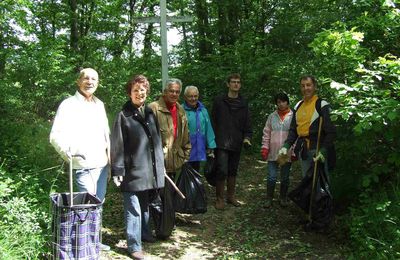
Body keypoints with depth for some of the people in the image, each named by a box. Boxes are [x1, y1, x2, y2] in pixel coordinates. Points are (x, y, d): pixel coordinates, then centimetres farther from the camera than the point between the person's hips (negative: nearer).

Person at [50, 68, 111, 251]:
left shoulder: (99, 105, 14)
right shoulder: (69, 105, -5)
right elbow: (56, 135, -13)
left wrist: (110, 153, 16)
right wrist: (69, 150, -30)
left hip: (102, 164, 7)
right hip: (84, 165, -6)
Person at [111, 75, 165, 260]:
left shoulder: (150, 113, 10)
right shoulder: (123, 115, -8)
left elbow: (157, 140, 16)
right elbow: (117, 145, -10)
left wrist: (161, 164, 16)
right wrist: (117, 171, -14)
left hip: (149, 169, 6)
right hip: (133, 170, -6)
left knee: (145, 205, 20)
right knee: (133, 209, -1)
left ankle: (144, 233, 38)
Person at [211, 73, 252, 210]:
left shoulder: (243, 103, 8)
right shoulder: (219, 101, -1)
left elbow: (247, 123, 9)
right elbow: (213, 121, 0)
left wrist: (247, 137, -5)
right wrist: (213, 140, -5)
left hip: (236, 143, 4)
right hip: (222, 143, -4)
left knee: (233, 171, 14)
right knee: (222, 171, -9)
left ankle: (231, 196, 28)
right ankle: (219, 198, 6)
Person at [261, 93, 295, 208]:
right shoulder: (272, 117, 5)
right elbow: (266, 133, 7)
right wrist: (264, 148, 0)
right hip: (273, 153, 2)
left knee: (285, 178, 12)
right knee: (271, 177, 5)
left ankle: (283, 198, 28)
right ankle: (269, 198, 19)